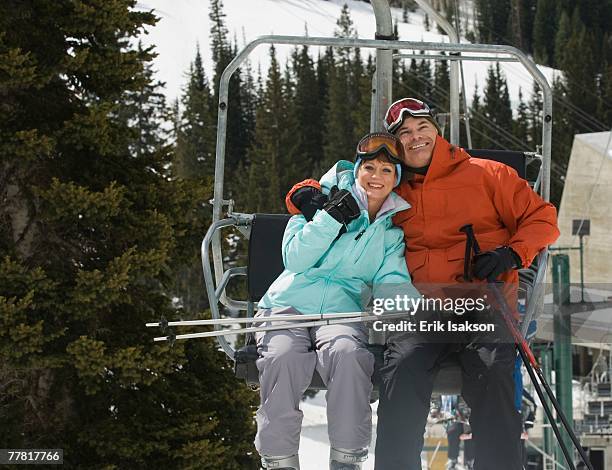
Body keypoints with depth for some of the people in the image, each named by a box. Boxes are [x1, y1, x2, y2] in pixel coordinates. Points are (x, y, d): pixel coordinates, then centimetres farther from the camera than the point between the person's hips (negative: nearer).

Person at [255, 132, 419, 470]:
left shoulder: (394, 230, 19)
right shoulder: (326, 199, 9)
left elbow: (391, 280, 6)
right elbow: (294, 259, -1)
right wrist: (331, 217, -12)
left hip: (342, 310, 1)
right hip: (289, 304, -1)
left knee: (346, 353, -34)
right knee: (283, 357, -33)